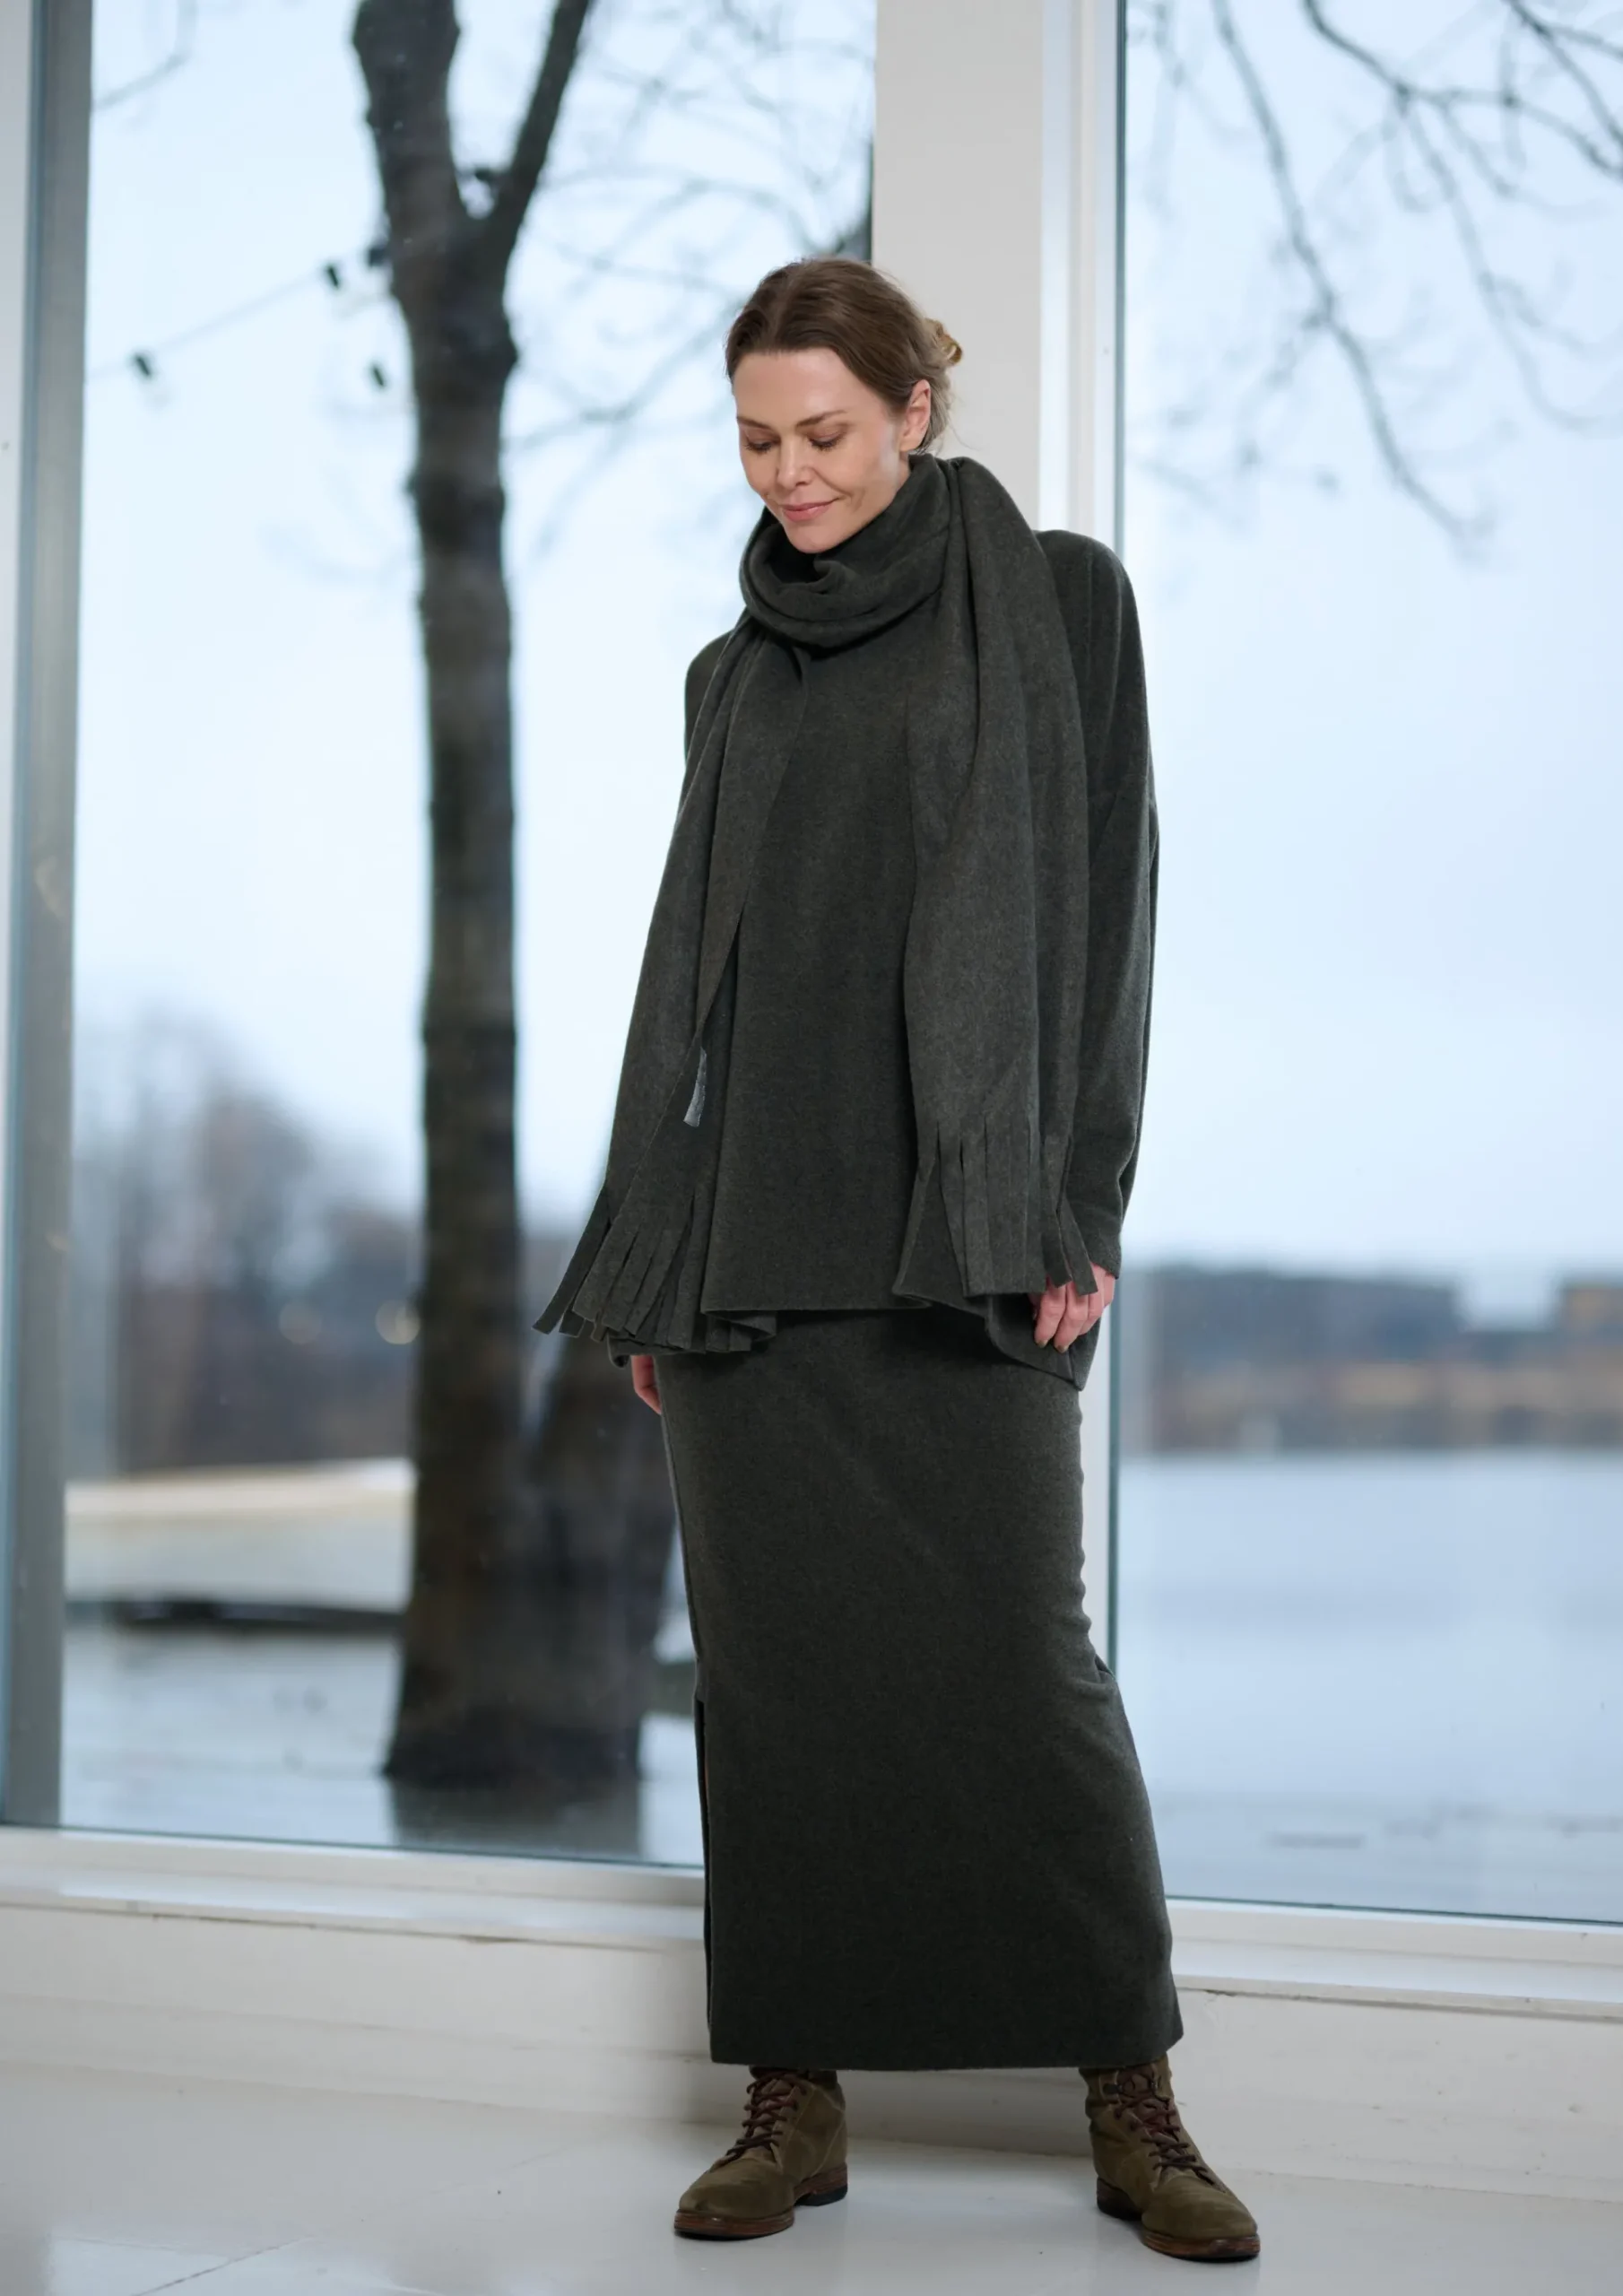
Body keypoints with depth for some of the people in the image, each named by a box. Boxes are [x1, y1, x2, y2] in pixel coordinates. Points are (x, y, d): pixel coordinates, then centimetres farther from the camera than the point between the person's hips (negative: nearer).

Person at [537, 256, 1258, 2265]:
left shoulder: (1054, 600, 3)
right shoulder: (737, 676, 16)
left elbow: (1101, 898, -3)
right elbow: (695, 948, 15)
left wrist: (1069, 1211, -11)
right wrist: (652, 1259, 9)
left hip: (952, 1219, -4)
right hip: (749, 1222, 4)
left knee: (1014, 1647, -7)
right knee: (773, 1657, 3)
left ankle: (1132, 2102, 5)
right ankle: (796, 2099, 11)